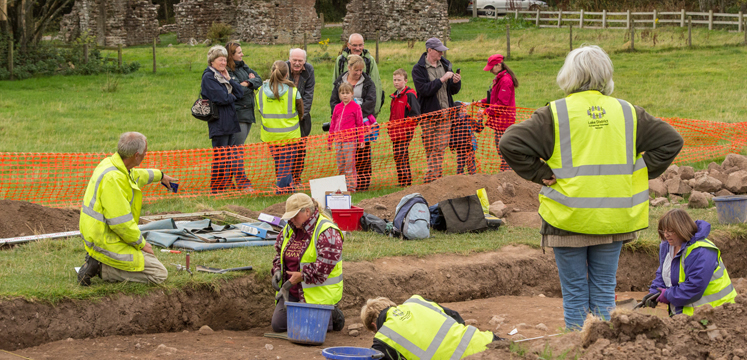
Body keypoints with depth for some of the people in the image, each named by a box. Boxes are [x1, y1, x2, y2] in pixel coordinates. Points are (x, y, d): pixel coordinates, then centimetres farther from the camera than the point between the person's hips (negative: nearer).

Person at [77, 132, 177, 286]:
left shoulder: (111, 163, 5)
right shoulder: (113, 178, -27)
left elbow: (136, 175, 31)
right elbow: (120, 222, -27)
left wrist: (160, 175, 48)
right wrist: (140, 243, -12)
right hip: (107, 243, -11)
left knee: (150, 256, 28)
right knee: (159, 274, -8)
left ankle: (97, 261, 12)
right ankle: (102, 268, -8)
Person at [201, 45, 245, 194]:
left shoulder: (223, 75, 17)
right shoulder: (208, 77, -9)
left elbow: (240, 93, 8)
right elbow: (221, 98, -19)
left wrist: (229, 79, -1)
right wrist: (233, 96, 0)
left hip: (230, 121, 9)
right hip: (219, 123, -9)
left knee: (229, 158, 10)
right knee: (221, 158, -6)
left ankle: (226, 186, 16)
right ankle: (216, 189, -1)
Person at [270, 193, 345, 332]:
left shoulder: (327, 232, -17)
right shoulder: (290, 228, 9)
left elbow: (325, 263, -24)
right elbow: (279, 251, 22)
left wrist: (301, 276, -25)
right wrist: (277, 270, 3)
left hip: (317, 294, -8)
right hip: (292, 292, 8)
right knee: (278, 325, 3)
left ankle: (332, 315, 16)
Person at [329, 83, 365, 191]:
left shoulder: (355, 107, -2)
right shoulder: (337, 107, 11)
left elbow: (360, 124, 1)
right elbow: (333, 124, 16)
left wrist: (361, 140, -2)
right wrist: (330, 140, 15)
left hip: (350, 140, -5)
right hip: (338, 141, 5)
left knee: (349, 164, -4)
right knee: (340, 165, 9)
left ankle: (351, 186, 2)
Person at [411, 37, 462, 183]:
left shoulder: (445, 65, 13)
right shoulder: (418, 69, -2)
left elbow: (454, 91, 16)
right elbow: (424, 89, -17)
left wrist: (456, 82, -6)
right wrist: (442, 79, -19)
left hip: (445, 114, 4)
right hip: (428, 114, -4)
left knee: (440, 149, 0)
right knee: (431, 150, -3)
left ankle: (435, 178, 3)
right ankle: (432, 179, 0)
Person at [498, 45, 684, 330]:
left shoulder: (555, 114, -8)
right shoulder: (627, 113, 3)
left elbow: (511, 144, -14)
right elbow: (671, 141, 8)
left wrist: (541, 174, -5)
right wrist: (638, 174, 8)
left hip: (569, 219, -3)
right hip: (614, 219, 3)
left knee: (574, 292, 7)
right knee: (605, 290, 12)